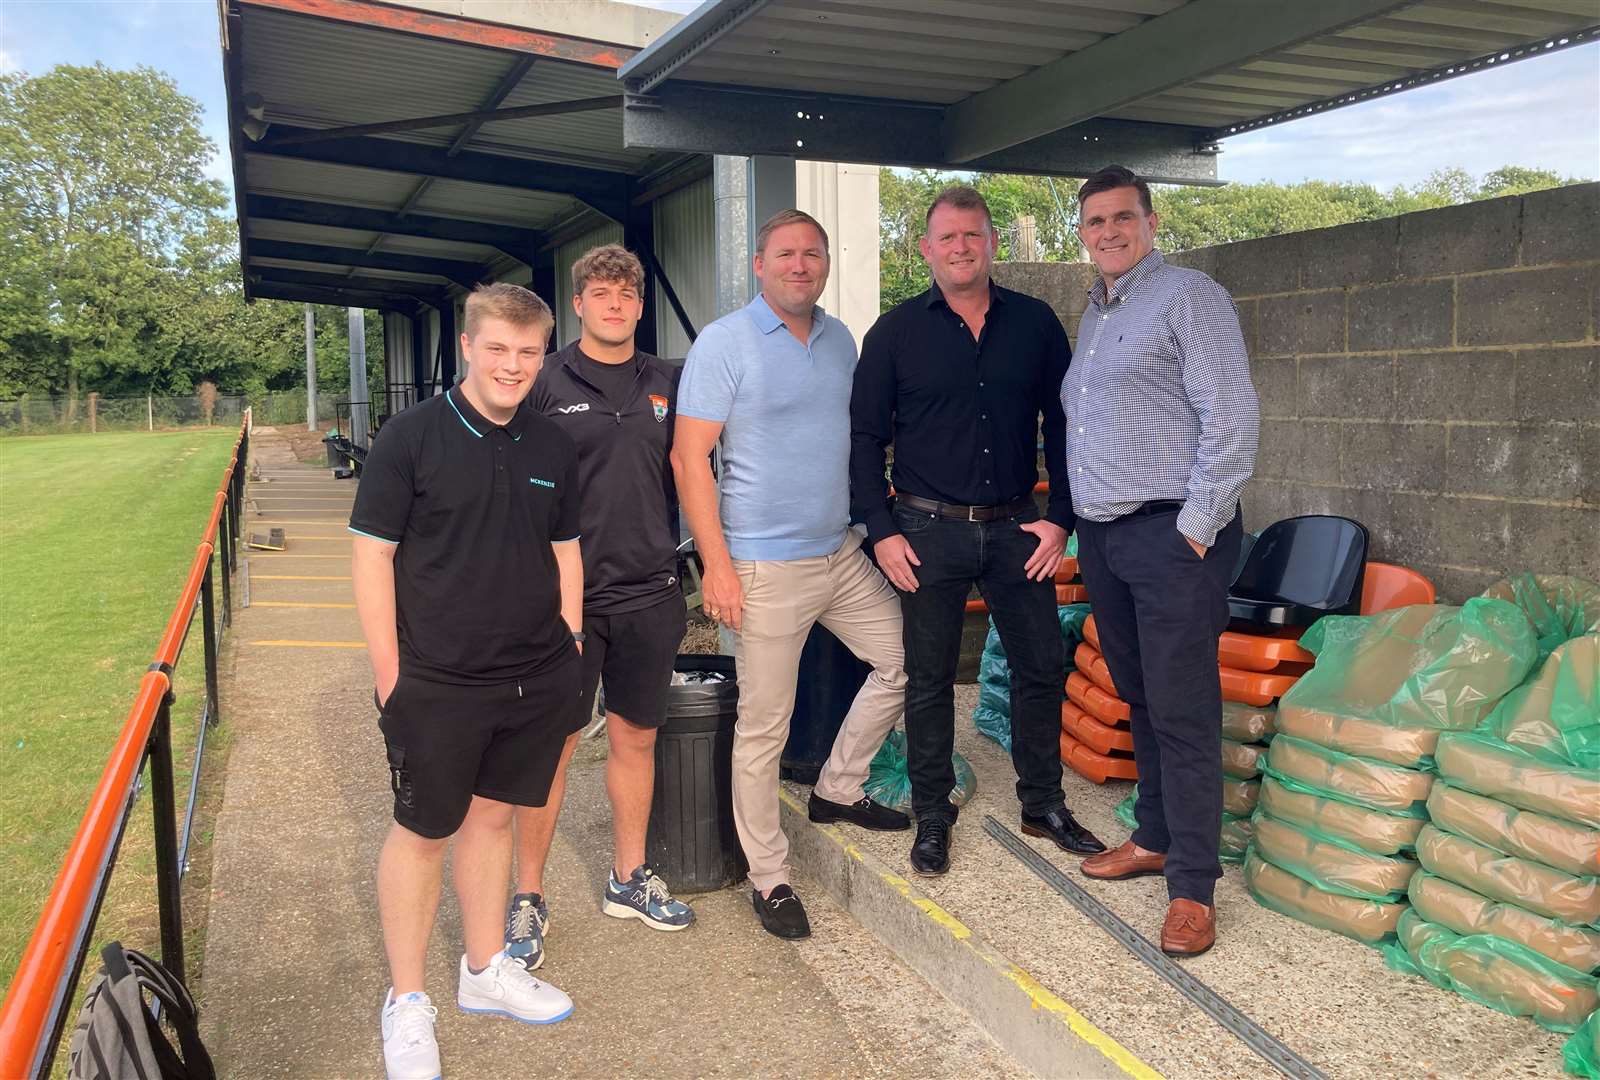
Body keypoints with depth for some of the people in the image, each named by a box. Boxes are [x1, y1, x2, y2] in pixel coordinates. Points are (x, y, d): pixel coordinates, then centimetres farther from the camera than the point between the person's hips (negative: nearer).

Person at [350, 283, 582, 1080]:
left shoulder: (552, 447, 5)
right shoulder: (412, 436, -9)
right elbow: (371, 556, -9)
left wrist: (565, 656, 9)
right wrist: (391, 679, -11)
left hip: (534, 684, 5)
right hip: (436, 686, -4)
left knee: (493, 814, 18)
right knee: (423, 831, 8)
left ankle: (484, 970, 36)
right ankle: (406, 1001, 26)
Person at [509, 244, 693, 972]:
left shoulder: (664, 385, 9)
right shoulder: (547, 384, -4)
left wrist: (679, 563, 9)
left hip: (647, 593, 4)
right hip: (568, 594, -4)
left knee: (635, 736, 14)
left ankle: (629, 879, 30)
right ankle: (528, 898, 18)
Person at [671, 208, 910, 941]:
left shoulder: (840, 339, 10)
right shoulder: (724, 343, -9)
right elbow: (689, 458, -13)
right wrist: (717, 565, -18)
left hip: (843, 552, 7)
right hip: (765, 568, -7)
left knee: (904, 662, 14)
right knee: (763, 728, 1)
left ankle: (837, 791, 33)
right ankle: (768, 879, 17)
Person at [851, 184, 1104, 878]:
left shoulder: (1035, 323, 5)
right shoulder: (896, 331, 0)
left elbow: (1062, 425, 8)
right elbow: (864, 437, 1)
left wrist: (1061, 518, 1)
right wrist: (883, 530, -6)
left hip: (1016, 528, 2)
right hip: (929, 531, -2)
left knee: (1042, 668, 8)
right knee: (928, 679, 6)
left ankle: (1043, 805, 27)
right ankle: (932, 816, 22)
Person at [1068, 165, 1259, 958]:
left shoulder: (1189, 298, -6)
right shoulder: (1093, 315, 18)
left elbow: (1232, 419, -14)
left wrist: (1195, 528, -16)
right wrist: (1072, 519, 15)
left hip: (1172, 535, -8)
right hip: (1102, 537, 8)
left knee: (1182, 713, -4)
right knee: (1139, 700, 16)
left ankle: (1192, 886, 5)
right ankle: (1155, 838, 30)